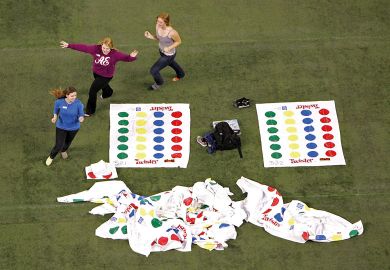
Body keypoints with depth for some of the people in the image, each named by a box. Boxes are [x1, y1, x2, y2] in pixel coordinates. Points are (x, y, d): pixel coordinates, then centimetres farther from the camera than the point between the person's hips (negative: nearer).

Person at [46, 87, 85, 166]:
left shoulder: (78, 104, -27)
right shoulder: (59, 102, -24)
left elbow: (81, 115, -18)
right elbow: (56, 111, -3)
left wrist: (81, 118, -42)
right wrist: (55, 117, -22)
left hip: (73, 127, 1)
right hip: (61, 127, -1)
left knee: (68, 142, 27)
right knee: (58, 146, -3)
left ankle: (63, 151, 65)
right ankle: (51, 157, 32)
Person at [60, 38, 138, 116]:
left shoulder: (114, 54, -30)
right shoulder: (96, 49, -21)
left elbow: (125, 57, -36)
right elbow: (83, 47, -20)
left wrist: (132, 57, -59)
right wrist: (69, 45, -20)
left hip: (106, 76, -5)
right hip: (96, 73, 5)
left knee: (93, 90, -9)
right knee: (103, 85, 34)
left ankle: (90, 111, 11)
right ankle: (107, 93, 72)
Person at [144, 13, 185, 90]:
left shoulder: (172, 32, -39)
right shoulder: (158, 26, -21)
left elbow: (179, 41, -19)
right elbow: (158, 37, -4)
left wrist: (169, 48, -32)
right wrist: (150, 37, -23)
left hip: (168, 55, -7)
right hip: (162, 51, 7)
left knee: (153, 71, 1)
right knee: (170, 63, 36)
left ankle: (159, 82, 36)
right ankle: (180, 74, 69)